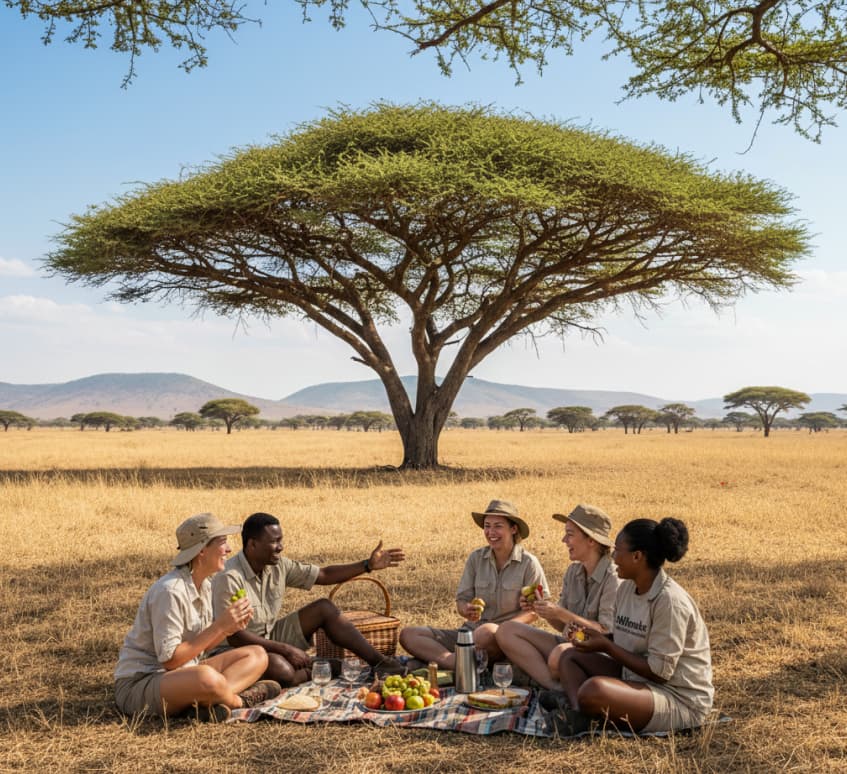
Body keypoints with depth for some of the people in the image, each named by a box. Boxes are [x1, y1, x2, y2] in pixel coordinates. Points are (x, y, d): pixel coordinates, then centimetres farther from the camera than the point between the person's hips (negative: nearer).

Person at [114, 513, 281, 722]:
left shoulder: (205, 587, 6)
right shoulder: (170, 591, -22)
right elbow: (169, 659, -23)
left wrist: (229, 627, -8)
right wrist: (218, 626, -22)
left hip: (182, 673, 10)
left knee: (257, 656, 3)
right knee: (207, 677, -40)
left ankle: (211, 702, -21)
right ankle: (240, 701, -8)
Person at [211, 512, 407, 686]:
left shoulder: (278, 565, -3)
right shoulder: (230, 578, -26)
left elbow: (324, 575, 5)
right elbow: (234, 636, -27)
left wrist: (368, 565, -4)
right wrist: (285, 649, -26)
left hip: (272, 636, 8)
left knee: (324, 608, -3)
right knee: (282, 670, -39)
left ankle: (380, 662, -3)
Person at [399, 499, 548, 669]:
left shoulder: (528, 563, -2)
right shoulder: (476, 558, 9)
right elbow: (461, 600, 9)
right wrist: (466, 610, -16)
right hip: (470, 631, 5)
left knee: (487, 631, -43)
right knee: (408, 634, -14)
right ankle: (456, 663, -36)